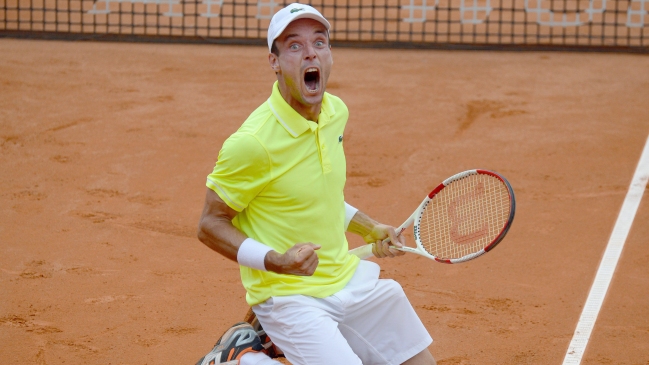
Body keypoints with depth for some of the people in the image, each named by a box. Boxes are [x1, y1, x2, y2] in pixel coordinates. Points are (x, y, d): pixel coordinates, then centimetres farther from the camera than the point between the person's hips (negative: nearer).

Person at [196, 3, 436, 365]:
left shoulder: (336, 112, 2)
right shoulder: (253, 142, -23)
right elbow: (210, 225, -15)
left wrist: (369, 228, 10)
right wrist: (275, 261, -27)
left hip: (348, 277, 8)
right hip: (287, 292, -8)